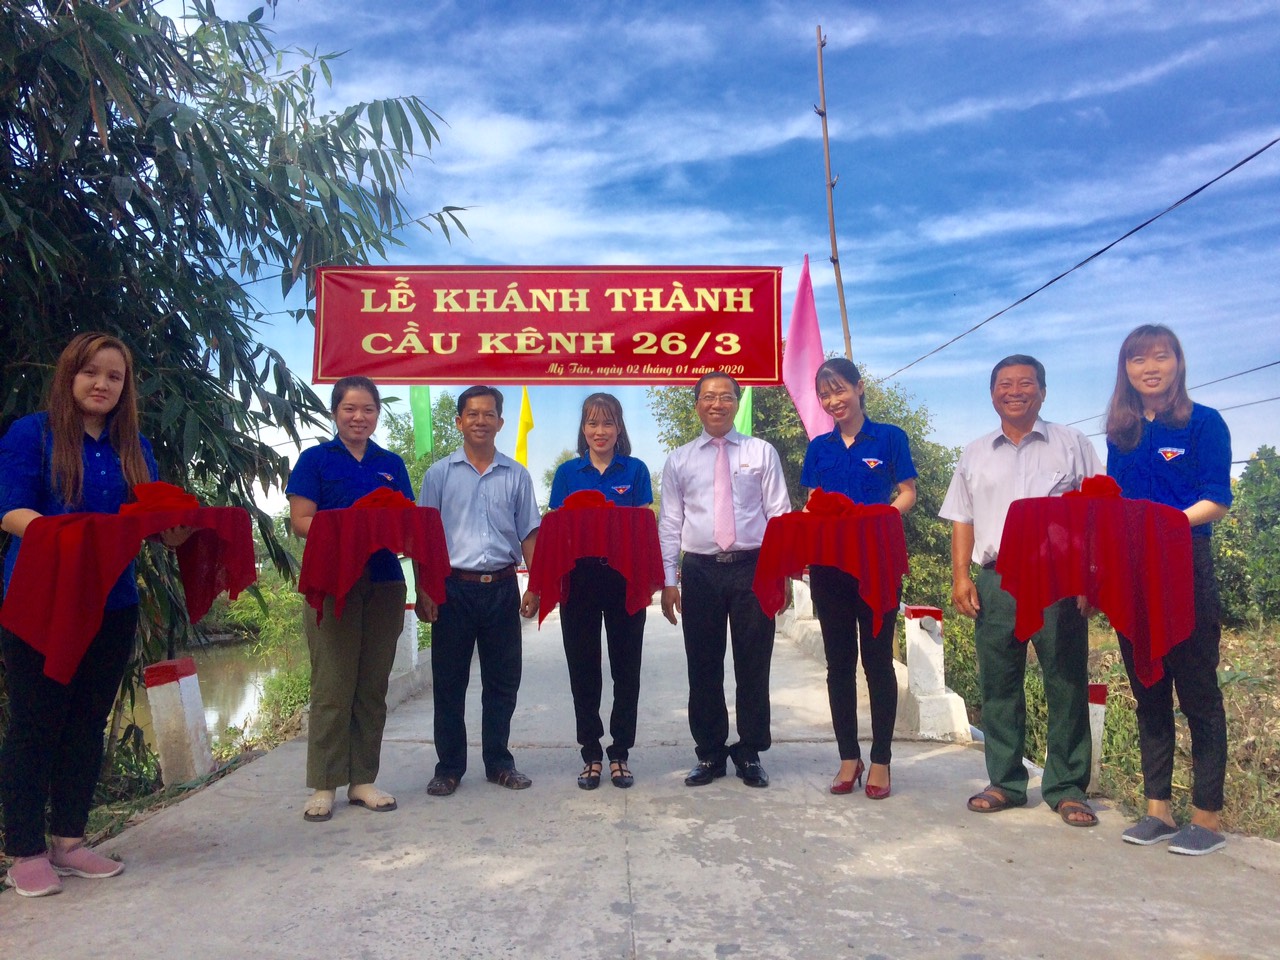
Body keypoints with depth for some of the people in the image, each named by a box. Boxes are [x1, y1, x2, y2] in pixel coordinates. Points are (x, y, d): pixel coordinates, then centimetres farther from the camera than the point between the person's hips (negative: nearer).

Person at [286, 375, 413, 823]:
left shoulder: (391, 464, 15)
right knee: (332, 686, -2)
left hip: (384, 582, 4)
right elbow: (301, 520, -4)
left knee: (373, 686, 7)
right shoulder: (315, 459, 5)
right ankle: (323, 786, 10)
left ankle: (363, 780, 18)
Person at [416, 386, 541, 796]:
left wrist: (535, 586, 0)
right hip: (453, 588, -1)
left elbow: (529, 534, 9)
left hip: (502, 588, 2)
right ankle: (449, 766, 19)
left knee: (503, 680, 8)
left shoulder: (517, 476, 8)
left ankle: (498, 762, 23)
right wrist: (422, 589, -5)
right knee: (449, 681, 6)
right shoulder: (440, 473, 4)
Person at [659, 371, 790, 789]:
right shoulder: (679, 460, 8)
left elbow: (779, 515, 3)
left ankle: (750, 753, 23)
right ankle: (709, 754, 23)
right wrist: (668, 581, 0)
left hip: (752, 568, -1)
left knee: (753, 665, 6)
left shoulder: (762, 453, 6)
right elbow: (669, 524, 6)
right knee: (703, 669, 7)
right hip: (700, 571, 1)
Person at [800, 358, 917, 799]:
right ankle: (848, 756, 19)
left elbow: (907, 495, 0)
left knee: (877, 659, 3)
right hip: (828, 563, 4)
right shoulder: (819, 447, 12)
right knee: (839, 660, 8)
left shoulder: (889, 437, 2)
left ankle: (881, 759, 15)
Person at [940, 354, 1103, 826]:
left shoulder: (1071, 445, 8)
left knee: (1067, 684, 1)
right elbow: (962, 520, 14)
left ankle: (1066, 787, 13)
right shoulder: (975, 454, 16)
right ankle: (1004, 782, 17)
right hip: (996, 579, 3)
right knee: (998, 684, 6)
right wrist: (961, 577, 3)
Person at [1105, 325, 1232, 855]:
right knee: (1147, 692, 10)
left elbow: (1216, 502, -10)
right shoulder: (1120, 434, 11)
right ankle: (1158, 809, 21)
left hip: (1185, 572, -5)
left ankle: (1208, 817, 13)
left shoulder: (1204, 423, -3)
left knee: (1197, 693, 2)